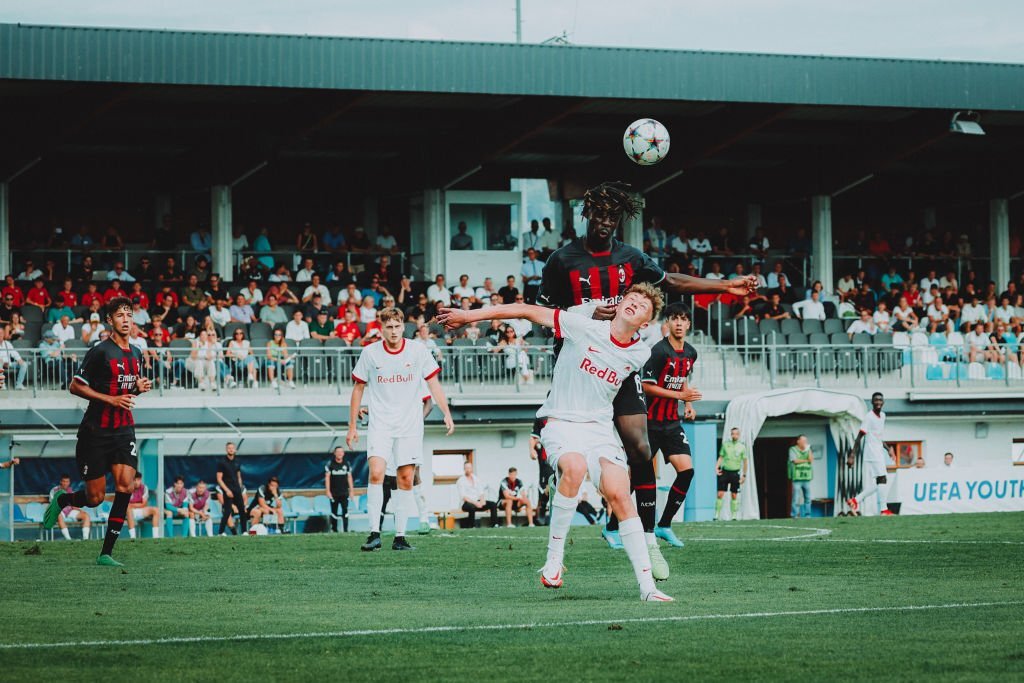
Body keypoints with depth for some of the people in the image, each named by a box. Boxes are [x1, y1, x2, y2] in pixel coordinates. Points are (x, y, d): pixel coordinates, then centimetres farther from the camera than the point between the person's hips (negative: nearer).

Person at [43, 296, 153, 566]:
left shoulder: (136, 354, 11)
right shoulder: (99, 352, -11)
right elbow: (75, 387, -10)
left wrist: (139, 388, 3)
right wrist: (111, 400, -18)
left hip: (124, 430, 5)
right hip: (96, 431, -5)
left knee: (126, 485, -13)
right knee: (95, 498, -3)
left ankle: (106, 553, -7)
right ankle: (61, 501, 33)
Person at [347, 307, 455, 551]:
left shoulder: (417, 350, -1)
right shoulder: (370, 353, 0)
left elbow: (433, 383, 3)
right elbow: (358, 388, 9)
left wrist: (447, 414, -10)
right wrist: (352, 426, 7)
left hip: (409, 425, 1)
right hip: (380, 425, -1)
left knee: (406, 479, 0)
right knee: (376, 473, -18)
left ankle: (400, 536, 6)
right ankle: (374, 534, -16)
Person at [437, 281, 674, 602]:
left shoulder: (641, 354, 2)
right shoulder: (584, 327, -9)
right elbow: (526, 310, -5)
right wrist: (468, 315, -3)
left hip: (600, 428, 3)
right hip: (561, 423, -3)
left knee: (620, 495, -17)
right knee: (574, 467, -35)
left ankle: (647, 586, -14)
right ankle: (554, 560, -23)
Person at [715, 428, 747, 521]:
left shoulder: (742, 446, 2)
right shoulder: (725, 444, 5)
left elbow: (744, 461, 7)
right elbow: (721, 457, 11)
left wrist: (744, 475, 5)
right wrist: (716, 467, -4)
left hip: (735, 473, 0)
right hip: (724, 471, 0)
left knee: (734, 496, 2)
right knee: (720, 494, -7)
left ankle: (734, 516, 8)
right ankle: (717, 515, -3)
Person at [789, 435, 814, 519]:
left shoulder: (808, 450, 15)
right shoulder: (793, 450, 3)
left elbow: (811, 460, 1)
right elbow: (795, 461, -10)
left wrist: (808, 450, -4)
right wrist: (806, 460, -1)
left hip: (806, 478, 4)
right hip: (797, 478, -4)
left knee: (808, 497, 3)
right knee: (796, 497, -9)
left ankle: (807, 514, 8)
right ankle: (794, 514, -6)